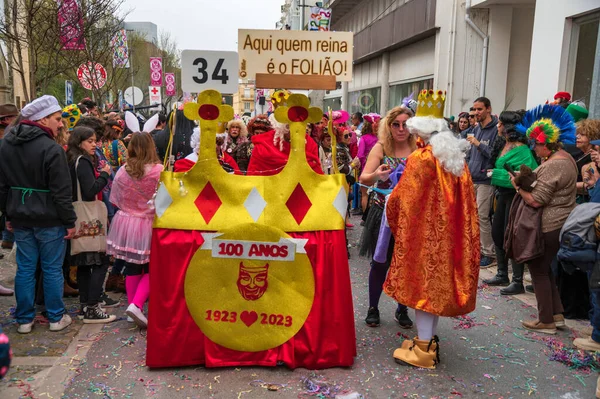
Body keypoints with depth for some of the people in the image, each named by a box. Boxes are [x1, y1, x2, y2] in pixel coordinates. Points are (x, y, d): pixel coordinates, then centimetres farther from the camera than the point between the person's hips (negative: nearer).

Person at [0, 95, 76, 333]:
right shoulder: (51, 148, -17)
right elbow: (61, 192, -17)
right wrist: (70, 222, -10)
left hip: (21, 218, 6)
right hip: (49, 219, -6)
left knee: (25, 268, 12)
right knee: (52, 269, 5)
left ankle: (24, 320, 21)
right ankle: (56, 318, 16)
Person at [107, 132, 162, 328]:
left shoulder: (122, 171, -4)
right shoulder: (160, 171, -15)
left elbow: (115, 201, 4)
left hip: (126, 224, 3)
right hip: (149, 226, -3)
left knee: (132, 268, 14)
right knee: (152, 269, 9)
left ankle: (134, 306, 23)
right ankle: (136, 305, -6)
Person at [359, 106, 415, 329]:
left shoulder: (419, 151, -1)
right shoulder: (381, 148, -4)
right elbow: (363, 179, -13)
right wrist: (376, 175, -35)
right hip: (383, 214, -1)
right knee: (380, 263, 8)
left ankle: (402, 310, 27)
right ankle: (373, 308, 24)